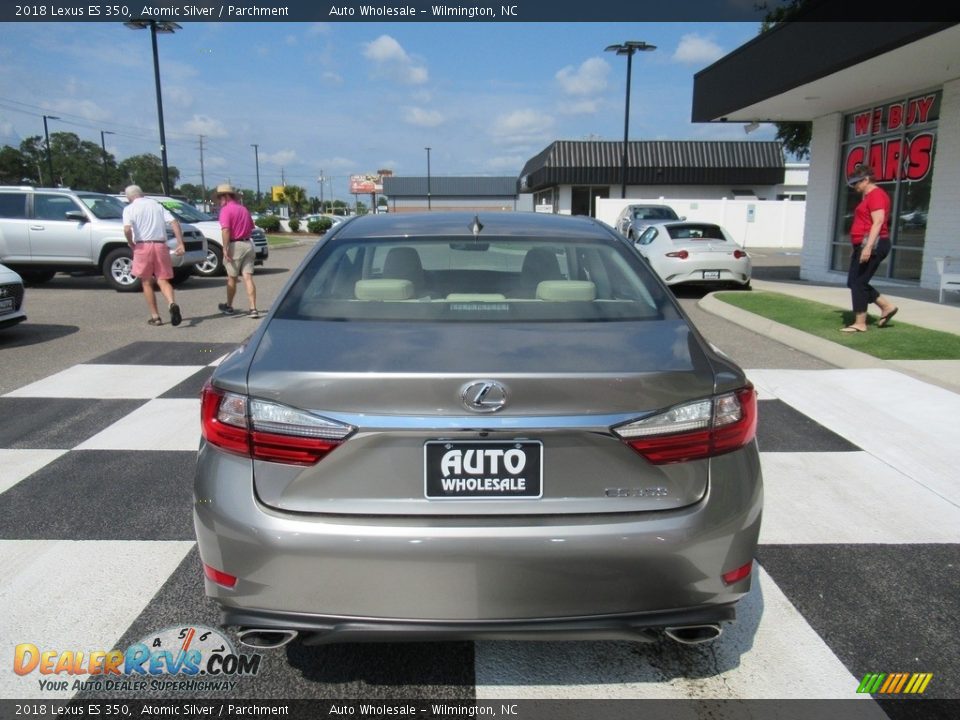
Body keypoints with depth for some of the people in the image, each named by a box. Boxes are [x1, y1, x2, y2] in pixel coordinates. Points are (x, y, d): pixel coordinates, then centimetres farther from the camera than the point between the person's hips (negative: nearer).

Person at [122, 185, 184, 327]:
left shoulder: (129, 209, 3)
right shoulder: (157, 205, 14)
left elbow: (127, 229, -14)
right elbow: (174, 223, 2)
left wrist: (131, 244, 2)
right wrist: (181, 243, -3)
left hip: (143, 246, -3)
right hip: (160, 246, 3)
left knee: (147, 283, 10)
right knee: (163, 280, 6)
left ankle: (155, 316, 10)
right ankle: (172, 304, -24)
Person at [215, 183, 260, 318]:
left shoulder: (226, 209, -9)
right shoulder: (243, 209, 16)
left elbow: (225, 230, -19)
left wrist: (225, 249, -20)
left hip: (235, 245, -6)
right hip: (248, 244, 6)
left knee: (232, 278, 10)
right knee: (248, 278, 0)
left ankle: (229, 306, 26)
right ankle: (253, 309, -9)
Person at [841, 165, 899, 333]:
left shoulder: (876, 195, -11)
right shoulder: (869, 196, 20)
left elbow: (878, 223, -21)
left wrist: (868, 246, -29)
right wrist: (858, 247, 26)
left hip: (873, 245, -10)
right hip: (864, 245, 10)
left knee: (857, 282, -9)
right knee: (854, 282, 11)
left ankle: (860, 323, -5)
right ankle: (887, 306, 17)